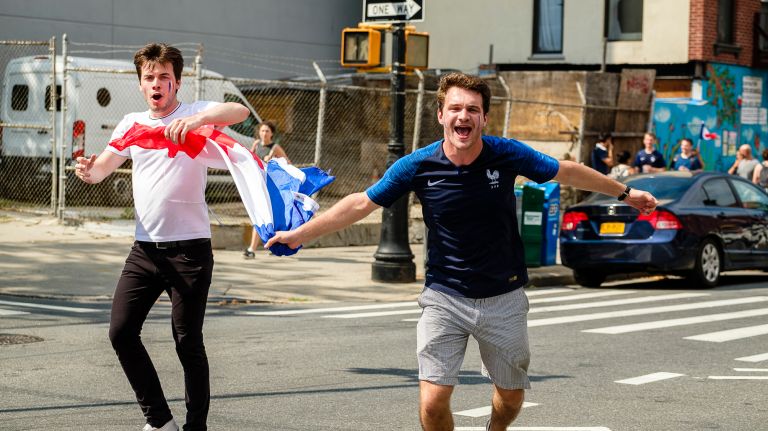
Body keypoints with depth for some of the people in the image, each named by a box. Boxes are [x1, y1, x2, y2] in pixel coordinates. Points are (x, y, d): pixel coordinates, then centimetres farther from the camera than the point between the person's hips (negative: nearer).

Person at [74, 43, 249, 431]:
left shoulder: (195, 113, -1)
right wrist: (88, 169, -14)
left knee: (188, 341, -1)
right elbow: (102, 169, 10)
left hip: (189, 248, -5)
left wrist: (197, 119, -38)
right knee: (121, 331, -1)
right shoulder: (132, 123, 14)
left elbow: (239, 111, -20)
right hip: (145, 249, 5)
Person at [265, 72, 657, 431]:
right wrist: (299, 235, -3)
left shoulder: (507, 155, -10)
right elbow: (361, 203, -2)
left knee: (511, 397, 15)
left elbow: (568, 172, 6)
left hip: (504, 298, 2)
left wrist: (625, 192, 16)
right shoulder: (419, 166, -11)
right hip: (445, 298, -1)